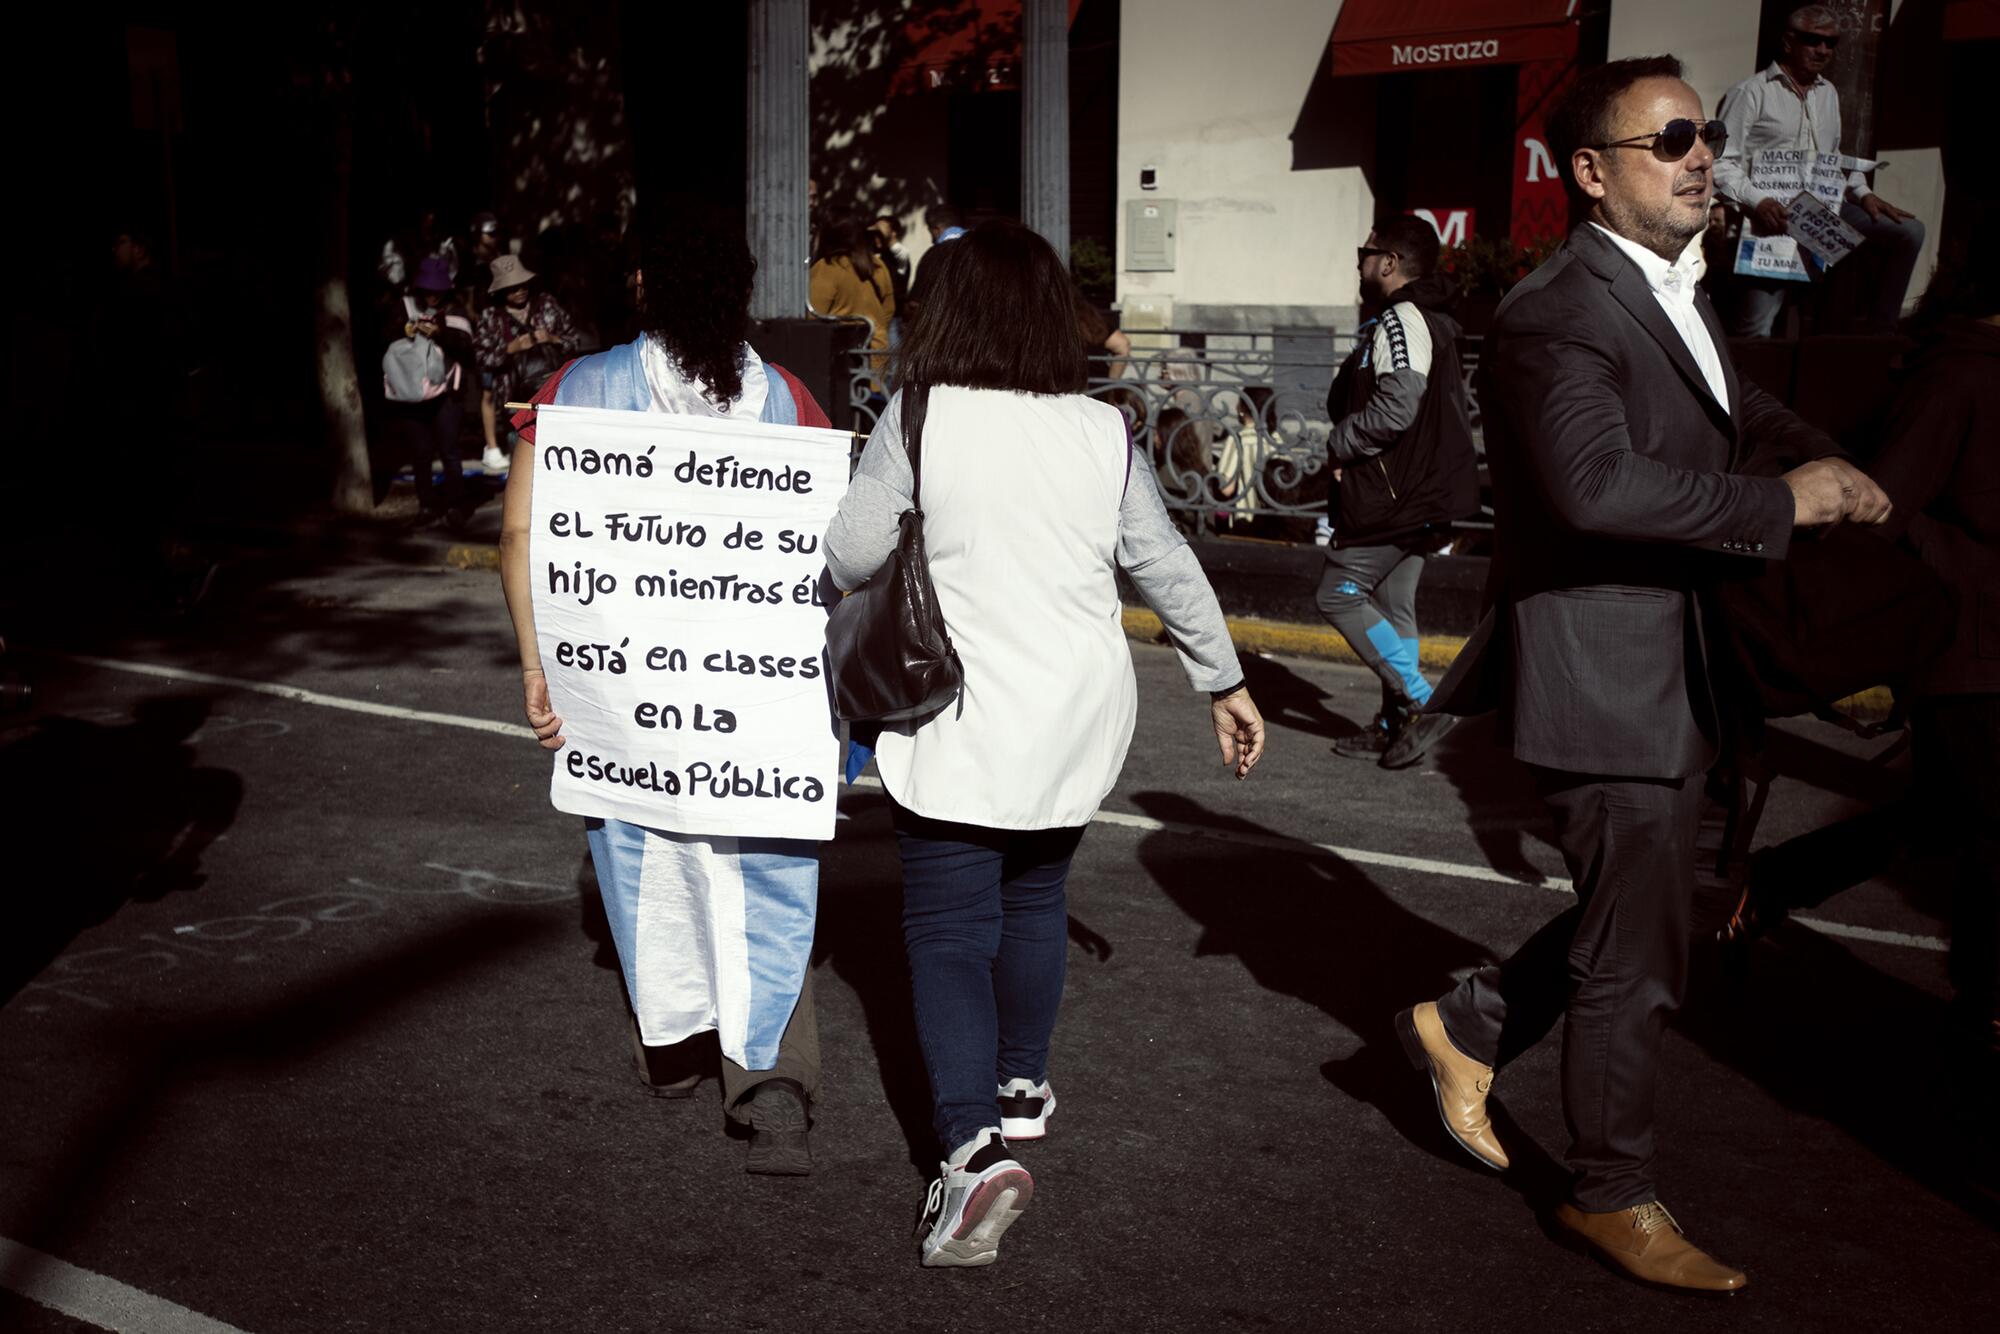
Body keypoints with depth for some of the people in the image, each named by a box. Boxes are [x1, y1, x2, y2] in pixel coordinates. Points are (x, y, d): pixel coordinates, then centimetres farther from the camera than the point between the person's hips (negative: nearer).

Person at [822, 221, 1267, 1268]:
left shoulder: (920, 417, -10)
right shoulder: (1103, 432, 1)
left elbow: (848, 560, -7)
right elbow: (1168, 568, 7)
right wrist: (1225, 681, 18)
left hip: (960, 724, -4)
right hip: (1078, 719, 5)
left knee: (949, 931, -1)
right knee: (1035, 902, 23)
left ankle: (973, 1144, -17)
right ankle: (1021, 1085, 38)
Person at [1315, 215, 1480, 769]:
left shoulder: (1401, 320, -17)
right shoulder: (1431, 322, 17)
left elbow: (1396, 408, -28)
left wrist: (1341, 443, -13)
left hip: (1391, 498, -10)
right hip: (1418, 496, 10)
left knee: (1339, 595, -4)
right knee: (1392, 607, 14)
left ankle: (1420, 702, -7)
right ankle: (1395, 726, 19)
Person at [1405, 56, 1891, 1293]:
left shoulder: (1678, 299, 12)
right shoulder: (1558, 312, -20)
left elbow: (1745, 413, 25)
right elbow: (1597, 482, -35)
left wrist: (1827, 463, 3)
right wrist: (1782, 501, -27)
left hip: (1672, 676, 9)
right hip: (1600, 676, -9)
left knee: (1631, 923, 21)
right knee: (1638, 957, 4)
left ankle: (1466, 1026, 39)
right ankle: (1616, 1196, 22)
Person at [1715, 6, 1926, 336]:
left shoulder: (1829, 94, 21)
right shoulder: (1752, 93, -2)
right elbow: (1721, 163, -8)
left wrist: (1864, 194, 10)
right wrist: (1757, 201, -23)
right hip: (1773, 217, -7)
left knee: (1909, 231, -8)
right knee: (1756, 332, -18)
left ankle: (1880, 333, 0)